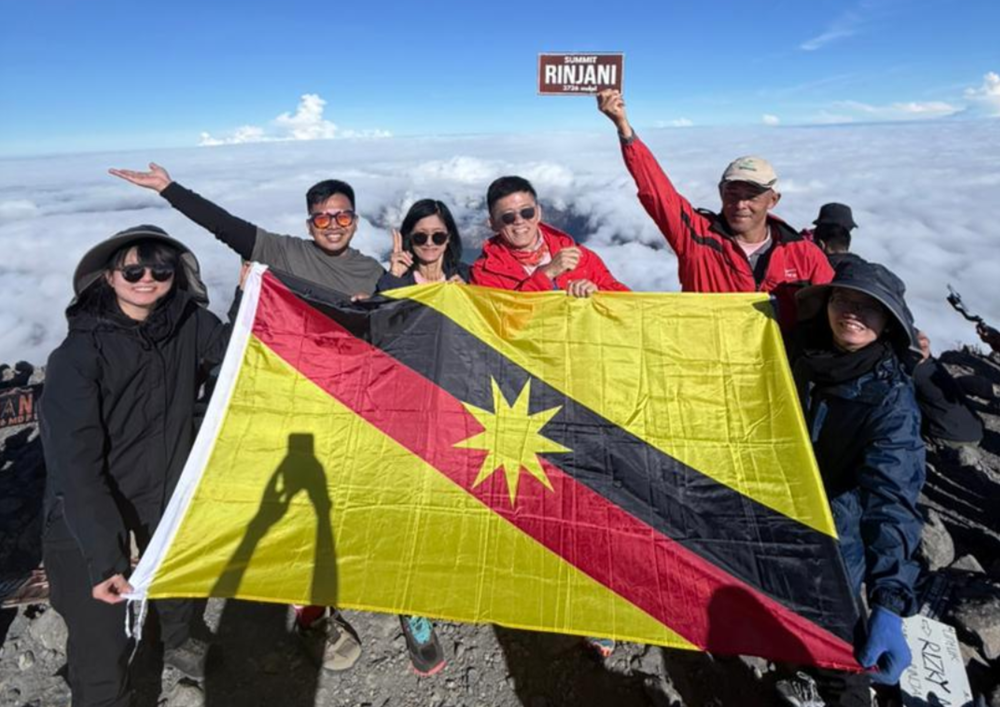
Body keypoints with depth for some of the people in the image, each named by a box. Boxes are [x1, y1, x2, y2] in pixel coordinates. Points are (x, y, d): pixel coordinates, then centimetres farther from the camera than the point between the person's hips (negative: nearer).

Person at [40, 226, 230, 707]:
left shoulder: (190, 325, -10)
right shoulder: (79, 355, -23)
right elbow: (75, 462, -28)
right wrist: (103, 556, -34)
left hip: (170, 489, 5)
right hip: (89, 510, -4)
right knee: (102, 639, -3)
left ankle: (176, 641, 56)